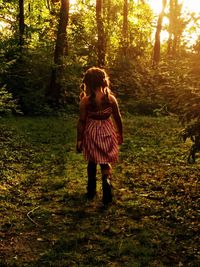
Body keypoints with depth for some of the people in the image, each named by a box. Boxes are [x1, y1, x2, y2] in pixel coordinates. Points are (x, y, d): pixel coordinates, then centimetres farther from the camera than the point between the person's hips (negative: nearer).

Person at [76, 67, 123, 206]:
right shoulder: (111, 99, -9)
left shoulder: (85, 101, -13)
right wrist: (120, 134, 13)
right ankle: (107, 179, -19)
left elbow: (82, 121, -10)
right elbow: (118, 118, -1)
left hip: (91, 133, 0)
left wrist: (79, 140, -2)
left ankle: (91, 191, 29)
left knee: (92, 162, 17)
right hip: (107, 132, 0)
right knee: (105, 162, 10)